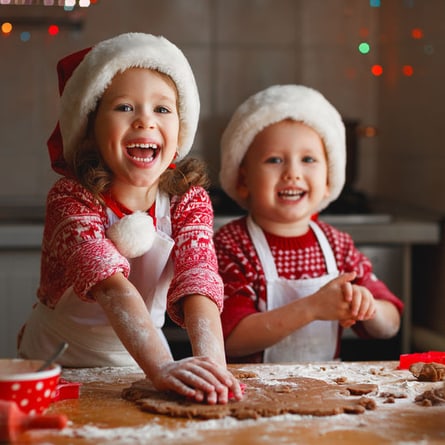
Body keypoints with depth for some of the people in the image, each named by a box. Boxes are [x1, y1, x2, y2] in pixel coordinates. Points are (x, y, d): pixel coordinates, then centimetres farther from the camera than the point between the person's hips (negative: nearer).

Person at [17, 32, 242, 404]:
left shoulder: (188, 201, -7)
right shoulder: (70, 198, -17)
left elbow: (198, 282, -22)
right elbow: (111, 286, -32)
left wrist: (210, 362, -41)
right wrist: (162, 366, -47)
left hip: (139, 363, 1)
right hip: (57, 365, -1)